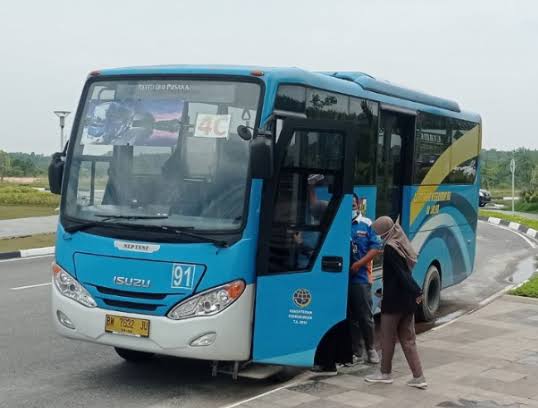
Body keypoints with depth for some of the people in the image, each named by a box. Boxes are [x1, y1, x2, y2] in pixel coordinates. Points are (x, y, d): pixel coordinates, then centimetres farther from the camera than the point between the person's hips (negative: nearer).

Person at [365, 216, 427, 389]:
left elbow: (401, 274, -21)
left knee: (388, 337, 8)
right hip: (407, 300, 8)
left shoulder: (390, 248, -16)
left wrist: (416, 291, -20)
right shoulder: (402, 245, 10)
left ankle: (385, 373, 20)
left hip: (394, 300, -8)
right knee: (408, 339, 10)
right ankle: (418, 377, 8)